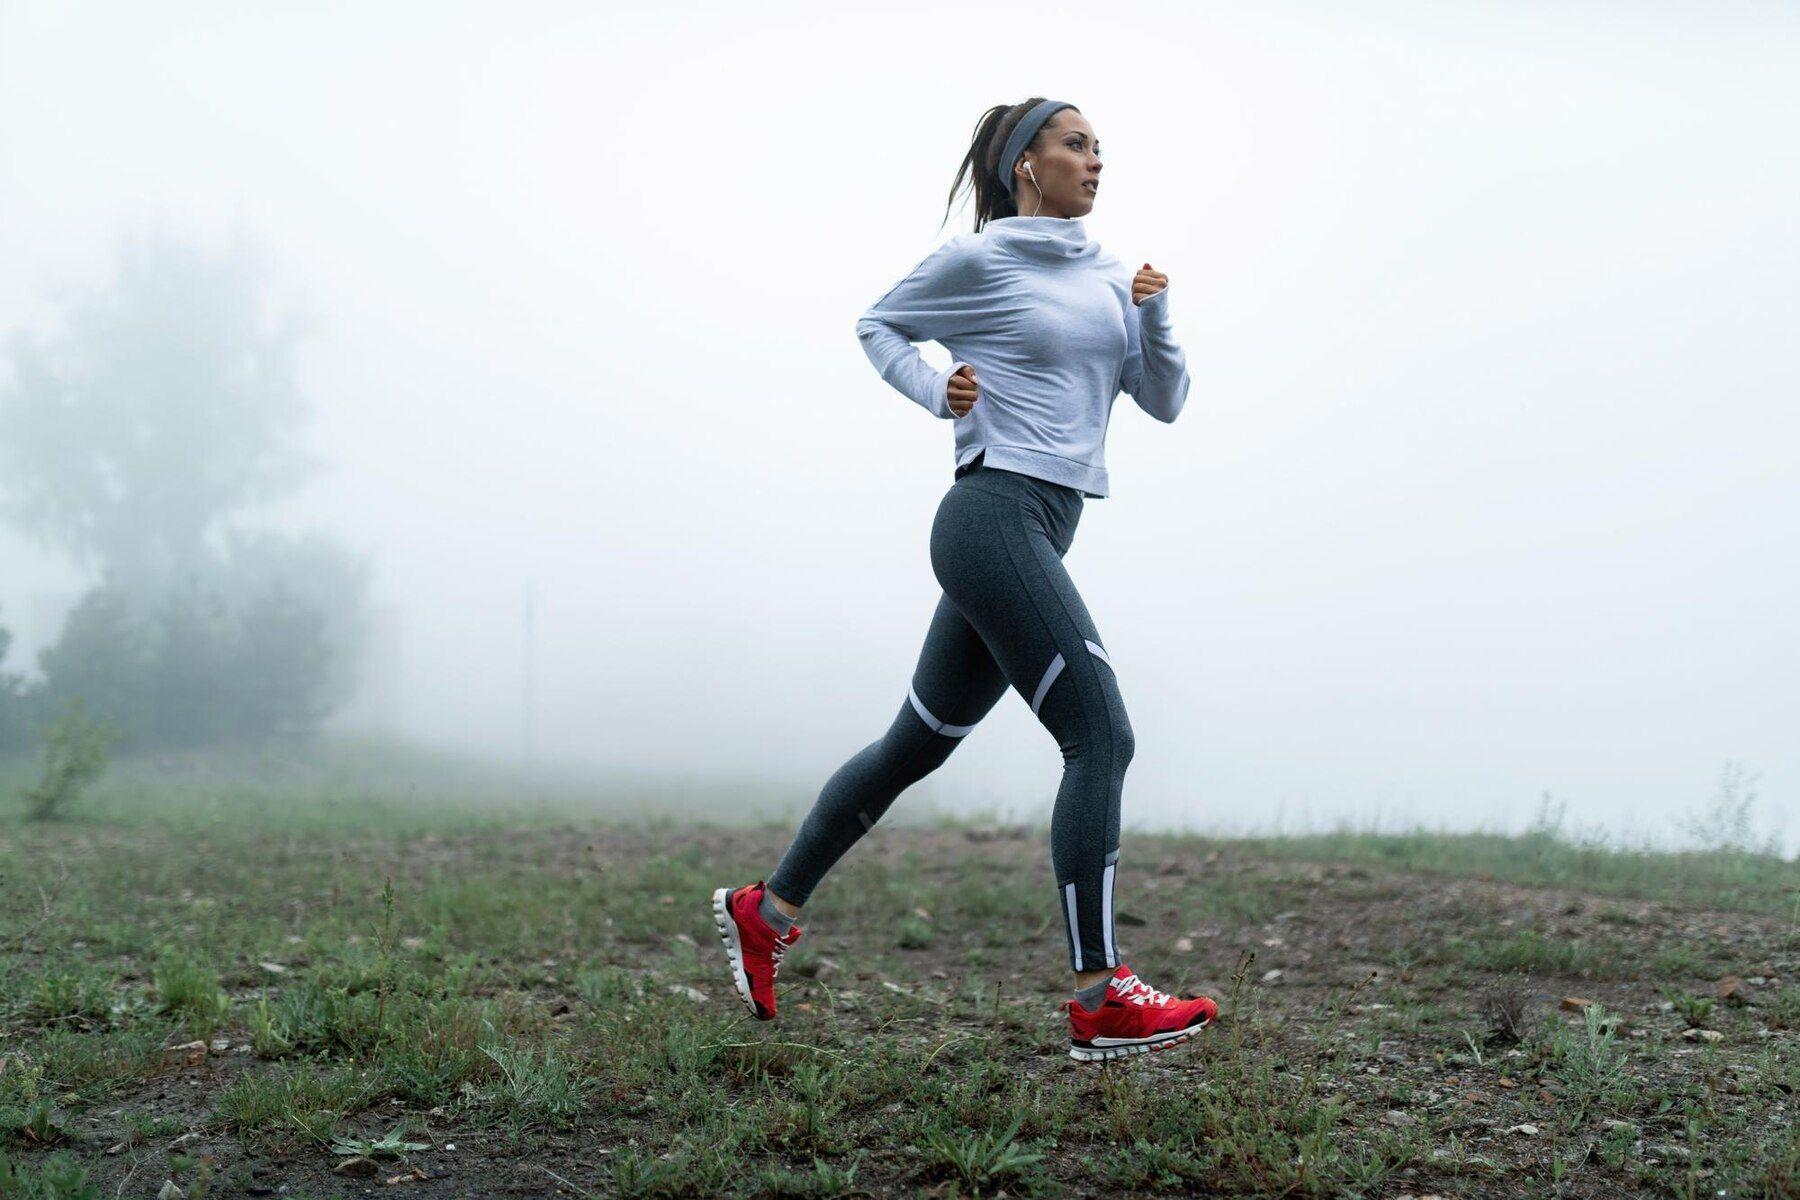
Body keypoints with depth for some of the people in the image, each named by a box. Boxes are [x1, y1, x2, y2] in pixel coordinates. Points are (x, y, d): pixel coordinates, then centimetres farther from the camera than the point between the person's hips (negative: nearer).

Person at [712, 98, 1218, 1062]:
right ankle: (1101, 1000, -12)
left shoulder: (1106, 277, 17)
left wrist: (1153, 314, -1)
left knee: (917, 742, 13)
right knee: (1101, 735, -14)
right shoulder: (978, 260, -2)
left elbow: (1165, 401, 15)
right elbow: (878, 325, 11)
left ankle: (765, 911, 25)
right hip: (994, 518, -8)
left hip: (1039, 535, 8)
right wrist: (936, 391, -5)